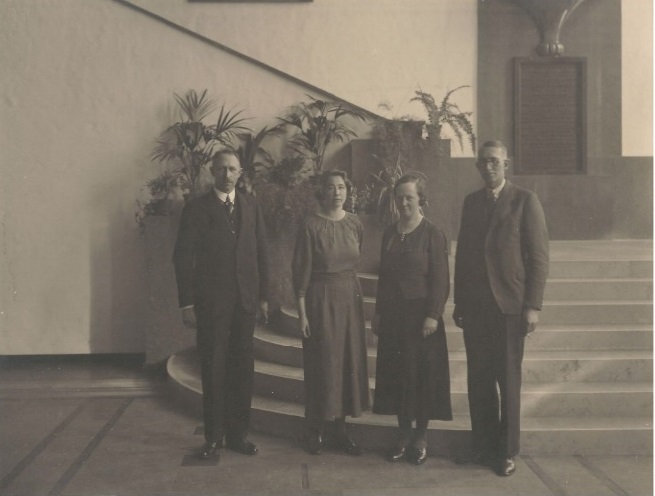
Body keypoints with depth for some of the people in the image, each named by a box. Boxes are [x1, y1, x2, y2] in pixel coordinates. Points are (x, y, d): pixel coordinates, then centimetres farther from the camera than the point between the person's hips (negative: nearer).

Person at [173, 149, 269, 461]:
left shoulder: (251, 207, 10)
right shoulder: (197, 209, 0)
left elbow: (261, 253, 11)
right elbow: (182, 258, -2)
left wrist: (262, 295, 5)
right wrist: (187, 303, -7)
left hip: (245, 300, 3)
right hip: (211, 303, -3)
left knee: (242, 368, 7)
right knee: (213, 369, 3)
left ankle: (238, 433, 18)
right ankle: (214, 437, 14)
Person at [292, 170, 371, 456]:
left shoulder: (354, 223, 4)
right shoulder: (312, 226, -9)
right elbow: (301, 271, -9)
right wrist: (302, 312, -11)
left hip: (350, 297, 5)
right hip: (321, 298, -5)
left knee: (350, 362, 8)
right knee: (321, 363, 2)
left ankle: (341, 429, 20)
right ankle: (314, 432, 17)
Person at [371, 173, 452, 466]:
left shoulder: (433, 234, -7)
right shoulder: (389, 234, 9)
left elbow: (440, 280, -10)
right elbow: (383, 276, 12)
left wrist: (432, 316, -16)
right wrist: (378, 313, 9)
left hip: (420, 315, -5)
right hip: (393, 315, 5)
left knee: (422, 373, 4)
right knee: (397, 373, 8)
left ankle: (421, 437, 18)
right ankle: (403, 435, 21)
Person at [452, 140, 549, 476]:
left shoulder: (524, 201, -3)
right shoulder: (471, 202, 11)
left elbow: (539, 255, -5)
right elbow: (463, 253, 13)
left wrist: (533, 306, -10)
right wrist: (459, 301, 10)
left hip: (508, 306, -4)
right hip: (474, 306, 4)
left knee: (508, 380, 5)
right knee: (478, 379, 8)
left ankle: (506, 452, 17)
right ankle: (482, 445, 19)